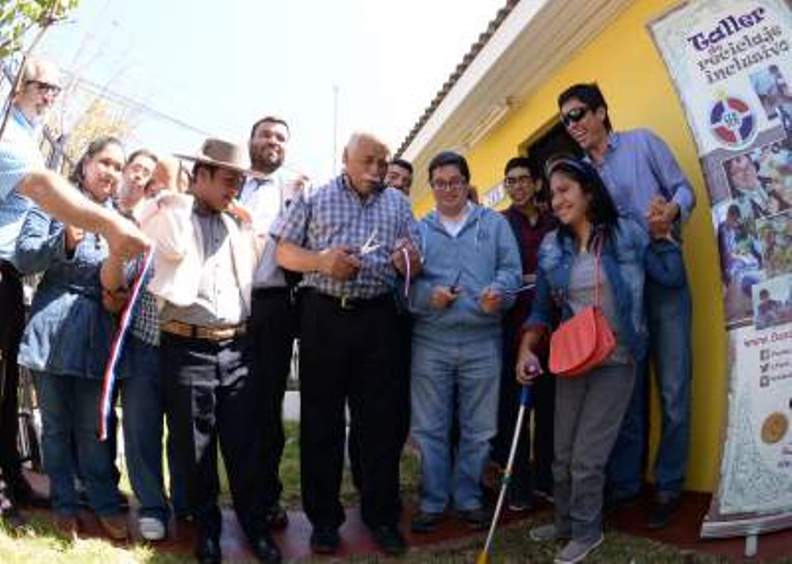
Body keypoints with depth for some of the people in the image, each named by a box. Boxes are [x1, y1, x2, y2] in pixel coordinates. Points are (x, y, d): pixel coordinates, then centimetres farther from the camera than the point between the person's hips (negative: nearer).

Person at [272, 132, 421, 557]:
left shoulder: (398, 204, 12)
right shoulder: (314, 198, 6)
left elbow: (414, 265, 9)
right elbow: (284, 252, 3)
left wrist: (409, 262, -15)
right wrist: (322, 260, -15)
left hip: (377, 319, 2)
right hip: (323, 315, -1)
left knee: (383, 418, 5)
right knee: (320, 419, 4)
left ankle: (382, 516, 19)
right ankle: (324, 518, 17)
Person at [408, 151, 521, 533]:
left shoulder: (494, 223, 12)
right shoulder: (419, 229, 12)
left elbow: (510, 269, 2)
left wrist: (498, 292, -18)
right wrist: (428, 295, -15)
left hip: (482, 341, 0)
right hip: (430, 341, 0)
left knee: (478, 429, 7)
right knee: (430, 428, 5)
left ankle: (468, 498, 23)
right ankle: (433, 501, 18)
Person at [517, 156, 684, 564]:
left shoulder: (627, 234, -6)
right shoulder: (551, 247, 2)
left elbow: (673, 279, 0)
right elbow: (542, 309, 8)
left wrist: (662, 236, -10)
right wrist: (526, 349, -4)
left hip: (616, 362, -4)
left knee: (586, 457, -2)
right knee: (563, 454, 14)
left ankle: (586, 531, 21)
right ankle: (566, 521, 36)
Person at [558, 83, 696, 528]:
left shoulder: (643, 143, 5)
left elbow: (684, 188, 1)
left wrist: (672, 210, -21)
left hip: (664, 280, -3)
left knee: (673, 387, -1)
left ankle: (669, 486, 11)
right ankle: (625, 481, 19)